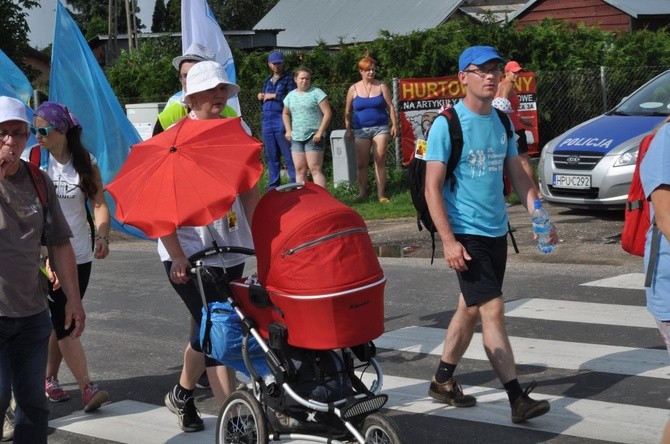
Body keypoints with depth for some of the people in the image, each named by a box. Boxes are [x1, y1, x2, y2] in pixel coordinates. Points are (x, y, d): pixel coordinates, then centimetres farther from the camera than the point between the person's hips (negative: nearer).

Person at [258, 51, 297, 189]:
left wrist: (274, 96, -9)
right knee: (271, 155, 9)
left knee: (288, 154, -9)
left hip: (281, 119, -6)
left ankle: (295, 182, -8)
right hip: (267, 120, 6)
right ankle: (273, 184, 14)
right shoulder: (267, 81, 20)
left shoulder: (288, 79, 1)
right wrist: (261, 97, 7)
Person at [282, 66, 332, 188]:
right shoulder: (291, 95, 12)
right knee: (299, 169, 7)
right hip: (296, 137, 6)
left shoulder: (316, 93, -5)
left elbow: (327, 113, -9)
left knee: (315, 169, -10)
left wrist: (320, 132, -14)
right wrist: (288, 130, 12)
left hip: (313, 137, -6)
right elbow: (286, 114, 26)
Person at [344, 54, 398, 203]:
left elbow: (390, 106, 4)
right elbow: (348, 111, 9)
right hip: (361, 130, 0)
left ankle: (381, 193, 0)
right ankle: (362, 193, 7)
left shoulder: (381, 86, 4)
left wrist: (394, 124, -2)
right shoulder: (354, 89, 4)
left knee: (380, 161, -3)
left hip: (381, 128, 0)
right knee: (361, 163, -1)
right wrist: (348, 128, 4)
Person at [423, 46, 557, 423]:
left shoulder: (501, 121, 9)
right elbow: (433, 187, -12)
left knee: (471, 309, 15)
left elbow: (518, 175, 13)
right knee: (493, 310, -10)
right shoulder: (448, 124, -11)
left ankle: (443, 381, 30)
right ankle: (518, 399, -8)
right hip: (466, 234, -7)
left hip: (497, 232, 7)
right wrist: (449, 240, -18)